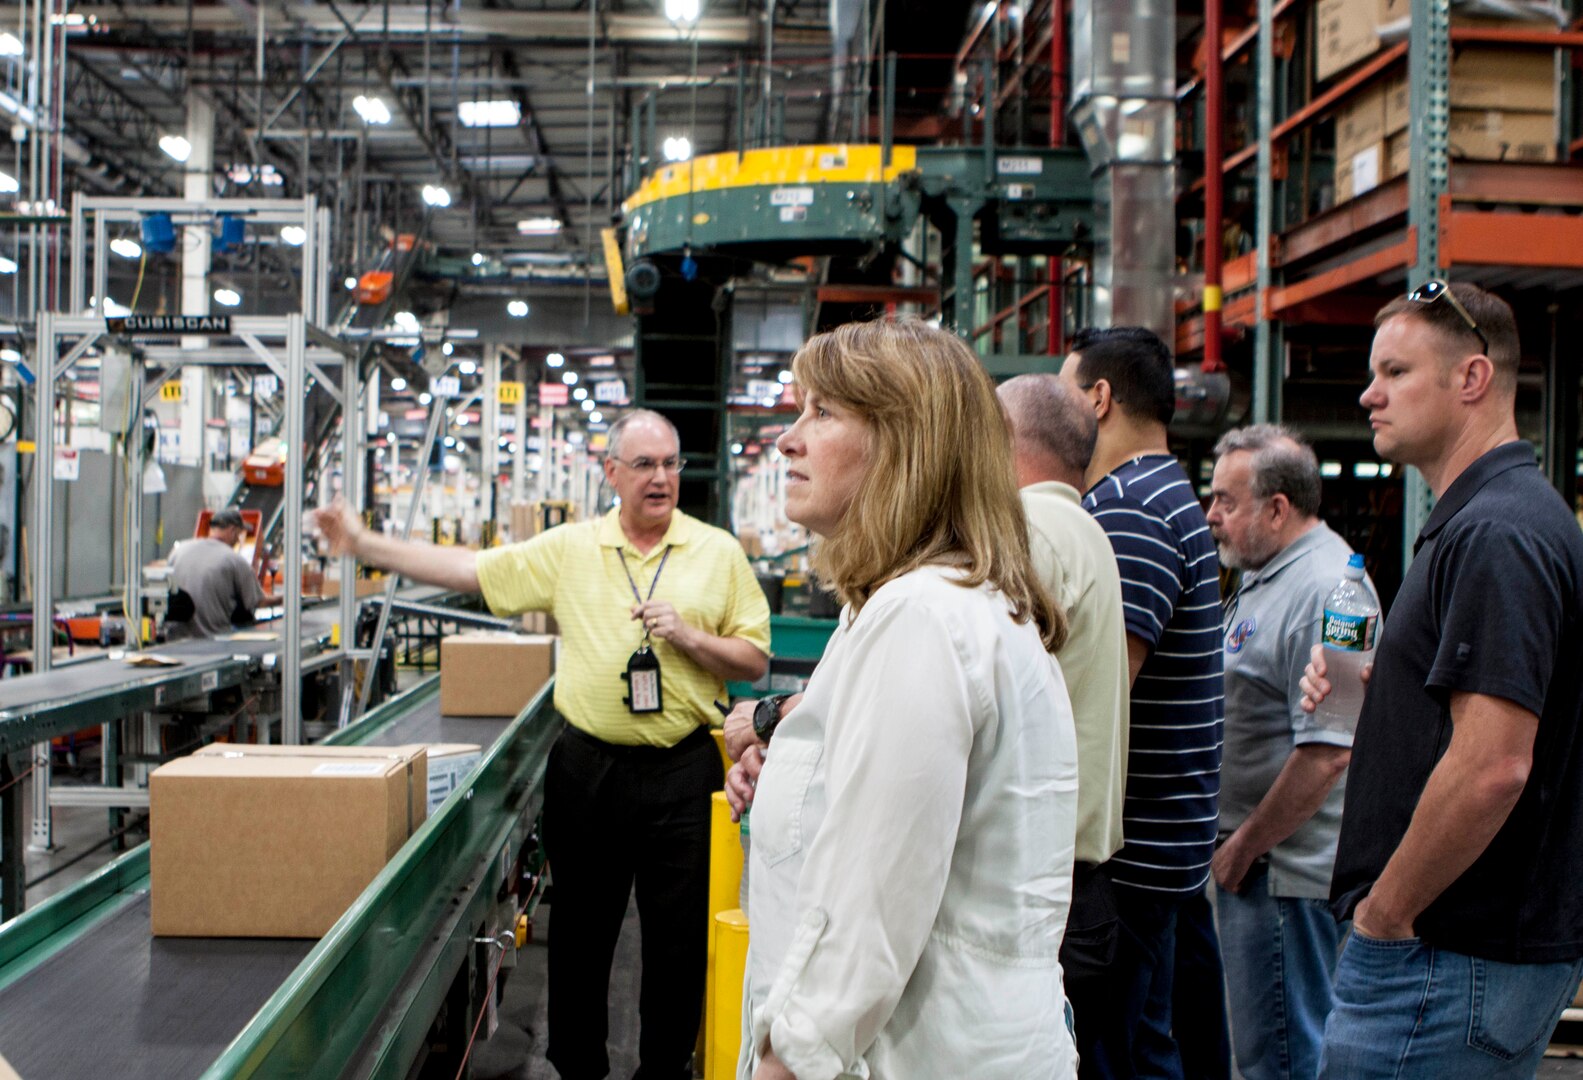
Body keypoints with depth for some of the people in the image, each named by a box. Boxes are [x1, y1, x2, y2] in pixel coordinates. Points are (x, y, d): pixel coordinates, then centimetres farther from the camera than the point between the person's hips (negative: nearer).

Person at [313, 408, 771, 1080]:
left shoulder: (718, 552, 1)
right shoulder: (569, 549, 3)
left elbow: (755, 660, 1)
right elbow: (469, 572, 1)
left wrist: (687, 635, -15)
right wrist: (363, 544, -3)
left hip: (682, 771, -1)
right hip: (588, 766, 1)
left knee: (680, 935, 6)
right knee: (581, 928, 13)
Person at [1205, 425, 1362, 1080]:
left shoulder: (1322, 590, -20)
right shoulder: (1265, 578, 14)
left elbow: (1328, 751, -26)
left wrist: (1245, 847, -18)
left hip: (1286, 870, -11)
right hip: (1256, 861, 11)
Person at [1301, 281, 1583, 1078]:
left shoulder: (1493, 535, -19)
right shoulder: (1497, 518, 15)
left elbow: (1492, 766, -28)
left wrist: (1384, 913, -17)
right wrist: (1364, 687, 6)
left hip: (1445, 956, -10)